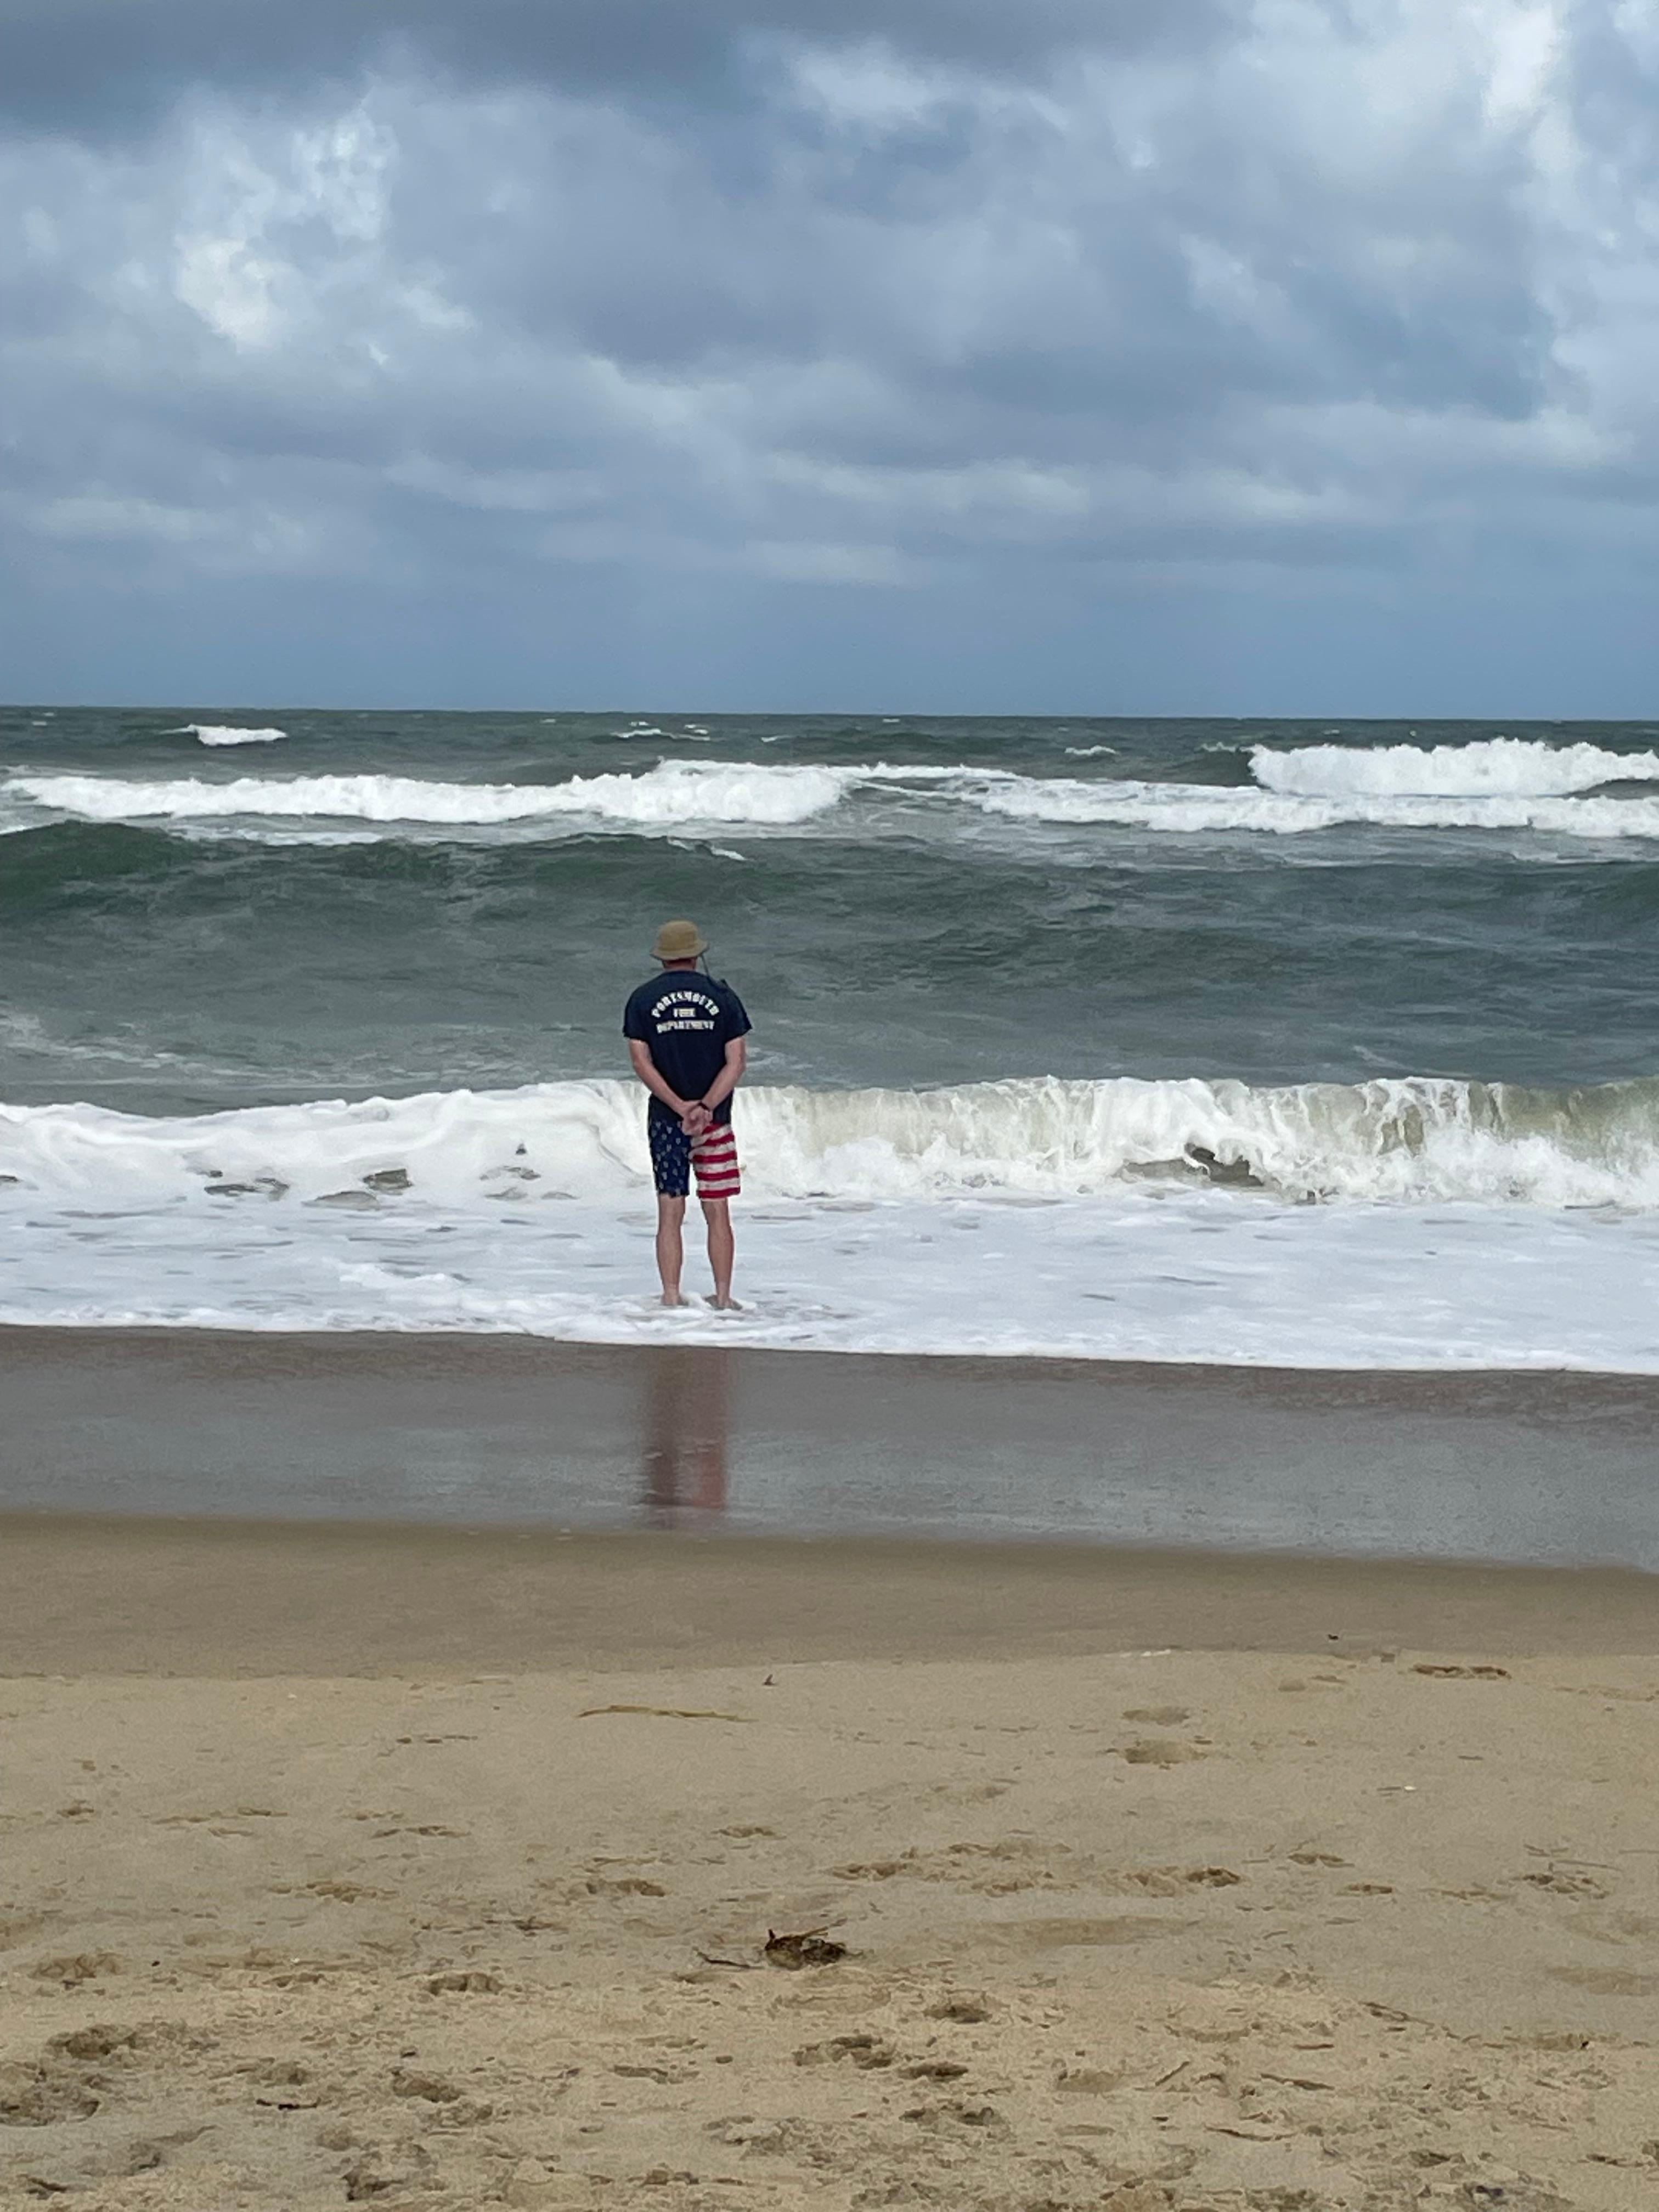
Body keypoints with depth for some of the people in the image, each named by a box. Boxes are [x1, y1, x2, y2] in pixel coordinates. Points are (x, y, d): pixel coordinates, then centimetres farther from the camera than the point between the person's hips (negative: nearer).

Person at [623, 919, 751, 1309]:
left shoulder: (642, 1000, 1)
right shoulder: (722, 997, 1)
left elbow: (641, 1062, -7)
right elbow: (737, 1062, -6)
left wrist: (681, 1107, -12)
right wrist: (706, 1107, -13)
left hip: (666, 1120, 0)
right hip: (715, 1121, 0)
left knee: (671, 1213, 4)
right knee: (718, 1212, 7)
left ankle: (671, 1296, 1)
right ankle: (723, 1297, 9)